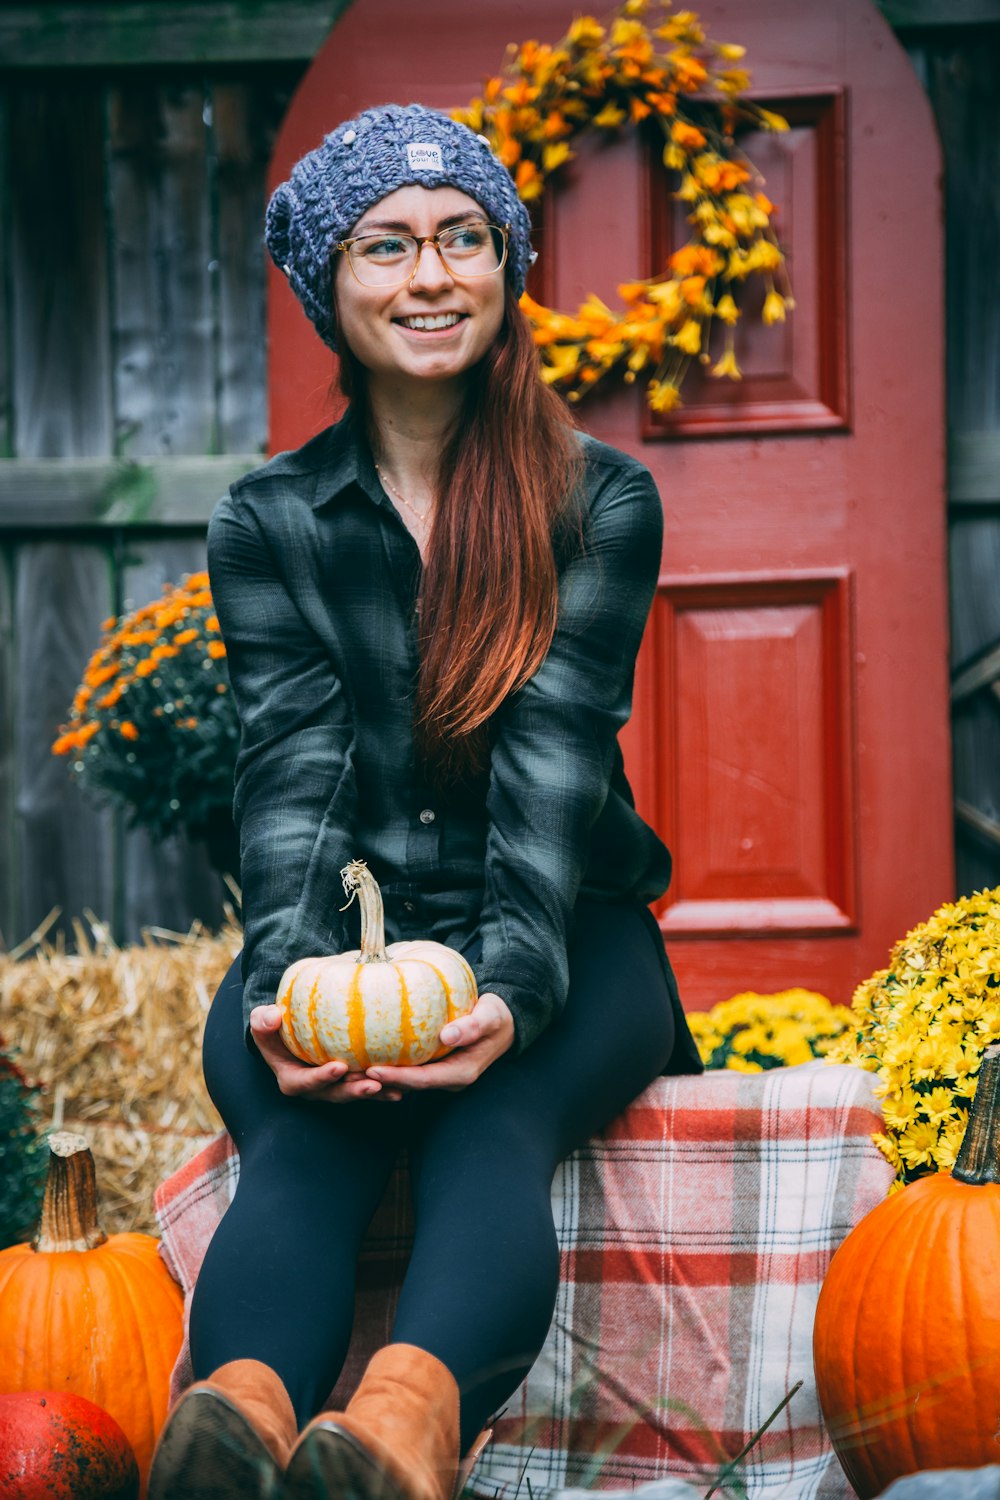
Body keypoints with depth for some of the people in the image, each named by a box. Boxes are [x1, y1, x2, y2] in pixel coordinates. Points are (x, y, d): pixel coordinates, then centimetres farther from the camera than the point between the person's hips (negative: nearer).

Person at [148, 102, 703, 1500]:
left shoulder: (601, 503, 4)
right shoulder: (268, 523, 8)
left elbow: (555, 756, -10)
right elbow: (292, 770, -6)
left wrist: (513, 982, -29)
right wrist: (291, 978, -27)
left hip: (564, 938, -1)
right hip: (355, 936, 1)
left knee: (491, 1124, -35)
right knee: (306, 1133, -34)